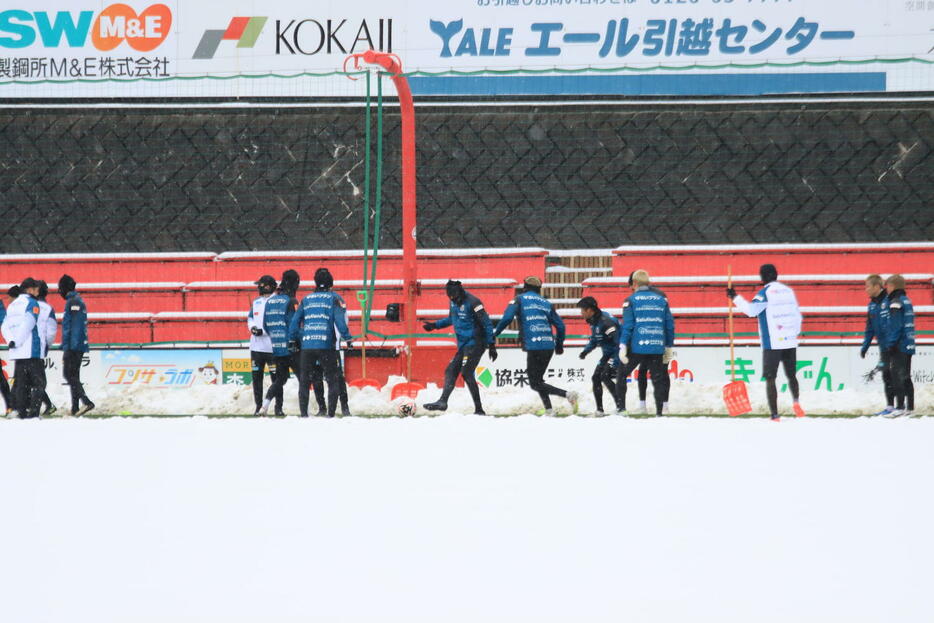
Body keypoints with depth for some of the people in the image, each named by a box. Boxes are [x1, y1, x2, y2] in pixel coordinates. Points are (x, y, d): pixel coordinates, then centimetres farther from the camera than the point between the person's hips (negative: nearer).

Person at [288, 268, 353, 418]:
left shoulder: (306, 299, 14)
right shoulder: (334, 298, 3)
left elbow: (295, 322, 15)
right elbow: (340, 320, -8)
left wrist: (294, 340, 25)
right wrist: (347, 338, -3)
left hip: (306, 345, 3)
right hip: (326, 345, -3)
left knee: (304, 381, 11)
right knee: (333, 380, 4)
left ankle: (303, 412, 7)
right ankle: (331, 412, -5)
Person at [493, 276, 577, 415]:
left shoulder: (519, 300, 5)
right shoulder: (546, 303, 17)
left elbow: (507, 318, -10)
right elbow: (560, 325, 16)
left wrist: (495, 333, 3)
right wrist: (559, 345, 30)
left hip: (533, 346, -6)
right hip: (549, 346, 6)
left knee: (535, 384, -3)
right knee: (538, 379, 21)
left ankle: (567, 394, -19)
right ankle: (548, 409, 13)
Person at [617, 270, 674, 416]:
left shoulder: (631, 300, -1)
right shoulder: (661, 299, 8)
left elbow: (627, 326, -8)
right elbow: (670, 325, 10)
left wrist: (623, 346, -8)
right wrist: (669, 347, 17)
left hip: (637, 347, -3)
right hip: (657, 348, 3)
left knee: (622, 374, 12)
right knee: (658, 378, 10)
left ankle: (621, 407, 6)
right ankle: (660, 411, 3)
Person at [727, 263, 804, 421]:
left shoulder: (766, 292, -8)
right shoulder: (788, 291, 11)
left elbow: (751, 310, -18)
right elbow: (798, 316, 15)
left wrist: (735, 298, -5)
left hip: (772, 343, -5)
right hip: (790, 342, 5)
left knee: (770, 378, 0)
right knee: (791, 375, 17)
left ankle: (774, 415, -7)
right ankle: (796, 401, -10)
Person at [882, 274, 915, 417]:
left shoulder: (896, 302, -11)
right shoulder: (907, 301, 16)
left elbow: (895, 325, -18)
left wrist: (890, 345, -17)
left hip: (899, 346, -9)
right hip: (909, 345, 9)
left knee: (898, 377, -9)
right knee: (906, 377, 13)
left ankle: (900, 407, -14)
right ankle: (910, 407, 14)